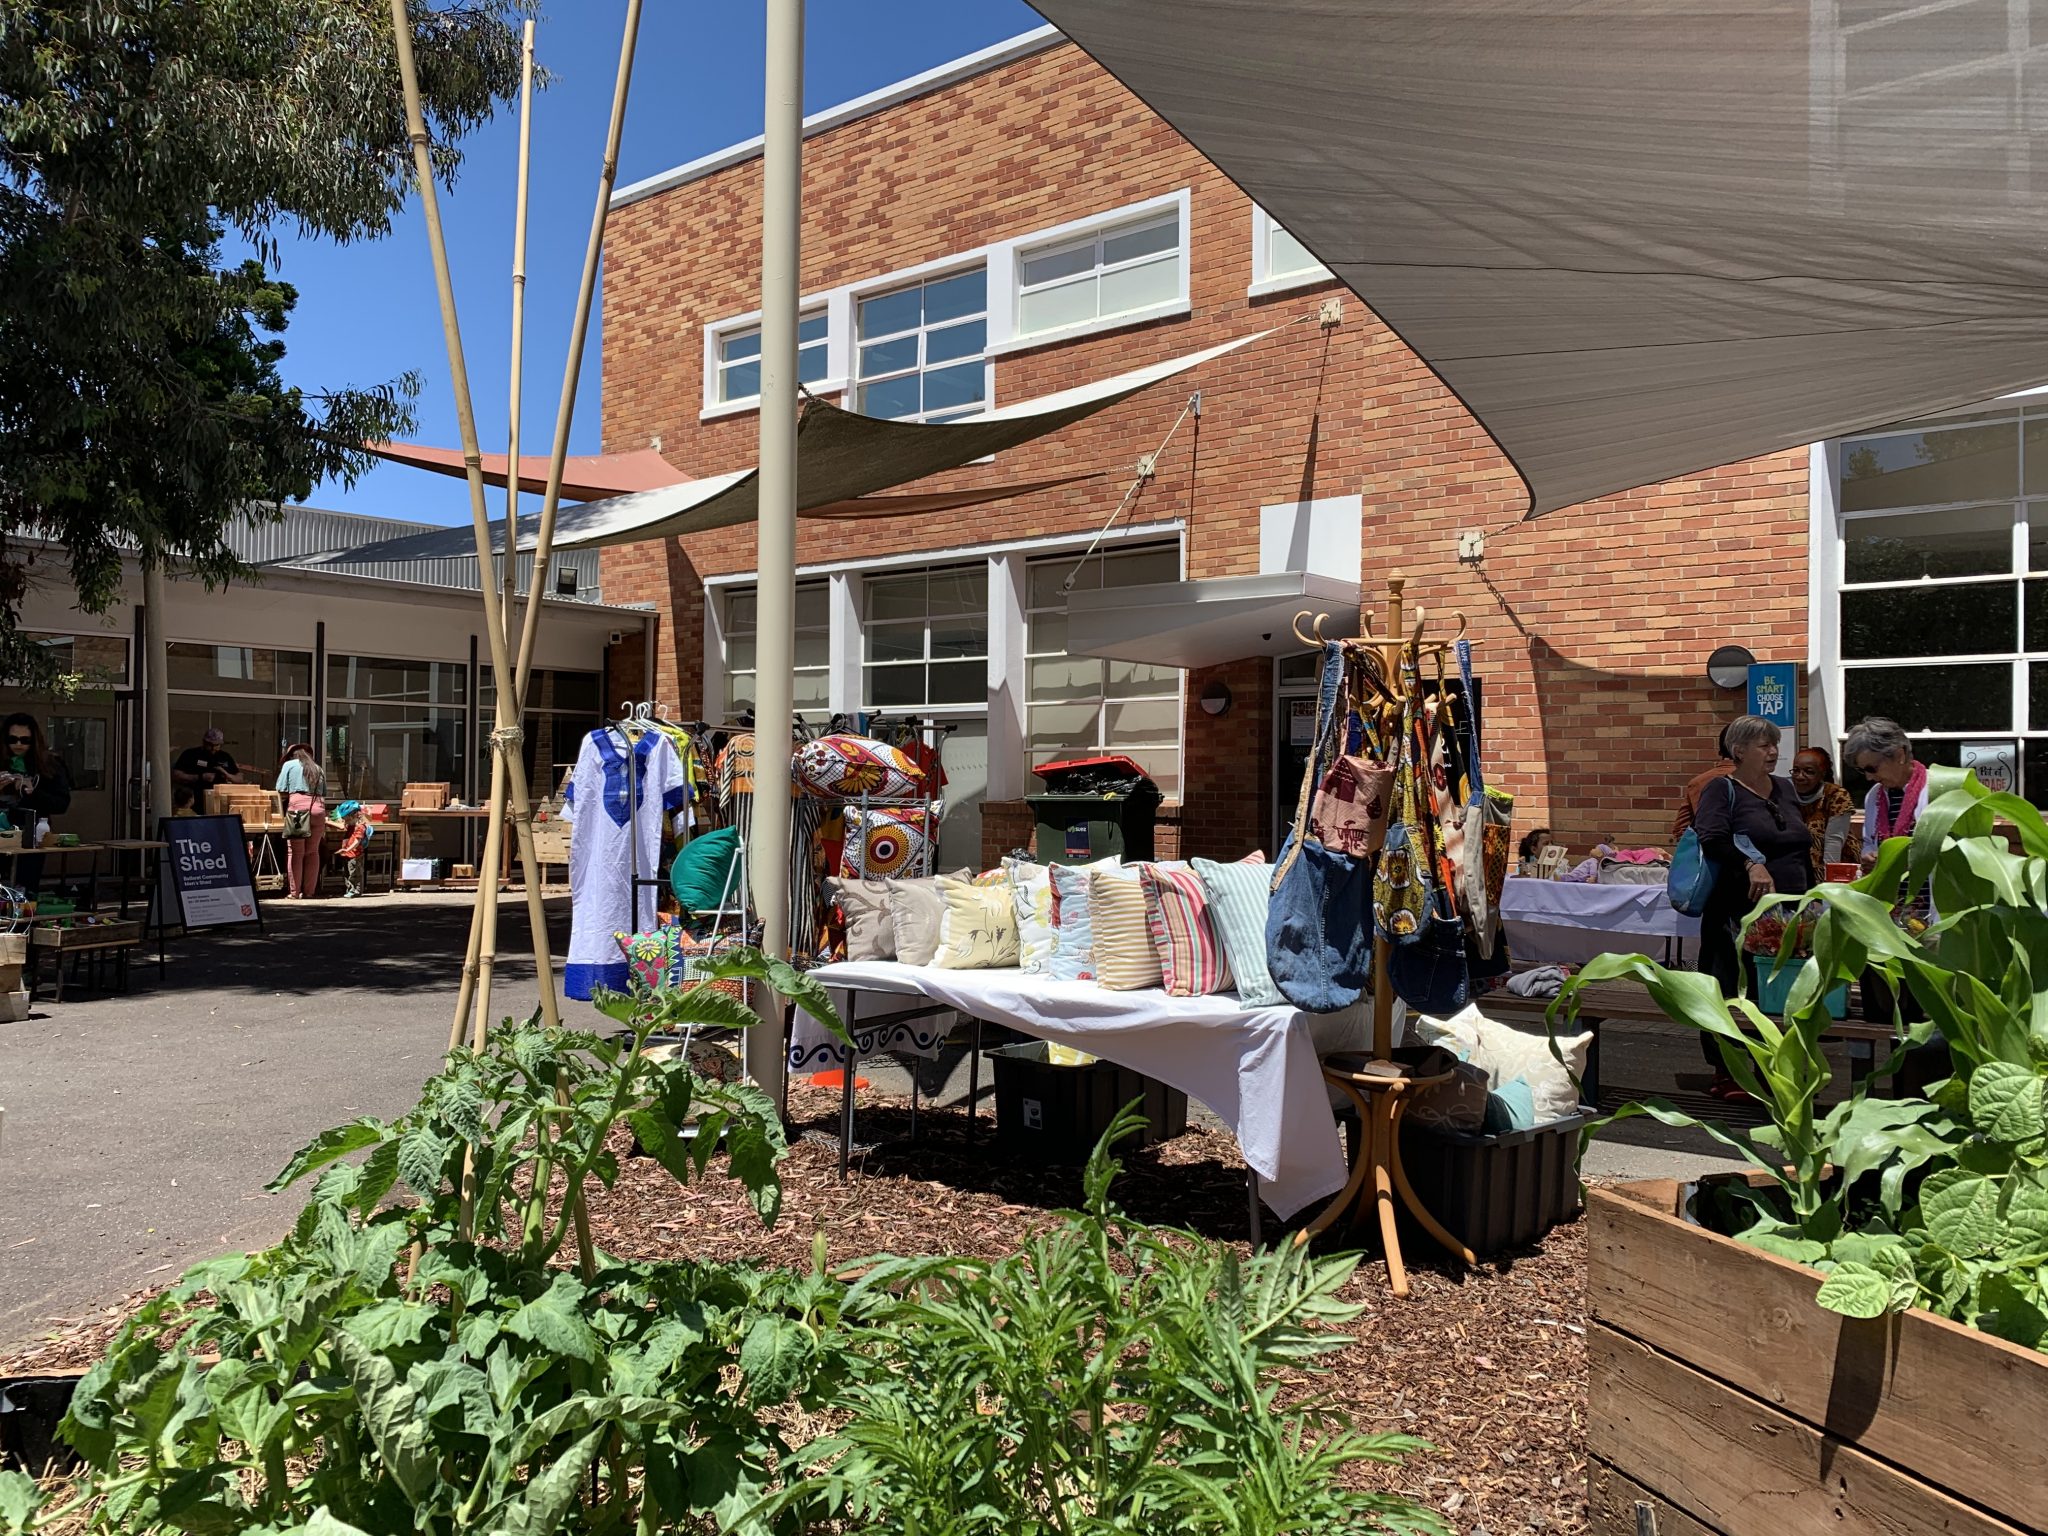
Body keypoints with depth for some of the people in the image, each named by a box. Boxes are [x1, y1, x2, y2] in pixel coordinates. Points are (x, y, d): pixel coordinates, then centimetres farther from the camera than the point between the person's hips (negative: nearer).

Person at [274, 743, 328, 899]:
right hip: (318, 808, 4)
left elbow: (281, 791, 5)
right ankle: (309, 891, 10)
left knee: (295, 852, 0)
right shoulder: (317, 768, 23)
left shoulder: (289, 765, 12)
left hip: (297, 807, -4)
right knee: (312, 852, 9)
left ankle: (294, 892, 0)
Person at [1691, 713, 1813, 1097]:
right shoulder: (1722, 790, -3)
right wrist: (1752, 864, -31)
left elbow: (1803, 849, 24)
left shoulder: (1786, 789, 17)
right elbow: (1711, 838, -20)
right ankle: (1724, 1075, 7)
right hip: (1739, 914, -6)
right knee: (1732, 992, -3)